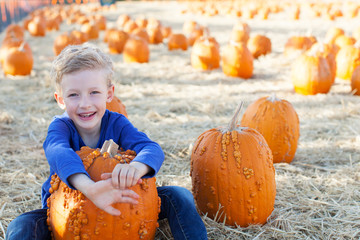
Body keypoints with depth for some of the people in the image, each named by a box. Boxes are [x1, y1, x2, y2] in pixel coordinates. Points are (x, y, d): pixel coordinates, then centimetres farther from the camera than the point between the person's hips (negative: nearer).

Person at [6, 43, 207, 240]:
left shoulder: (116, 123, -13)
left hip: (117, 203, 2)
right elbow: (58, 153, -44)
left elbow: (152, 149, -31)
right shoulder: (60, 126, -19)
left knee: (178, 196, -13)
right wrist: (88, 187, -66)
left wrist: (136, 167, -58)